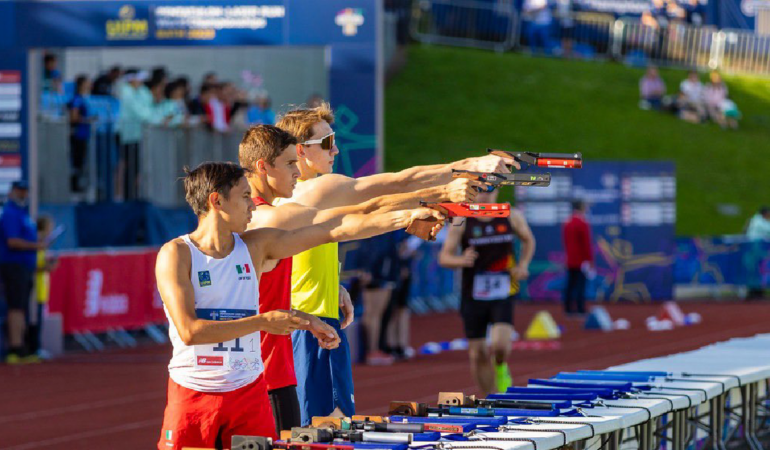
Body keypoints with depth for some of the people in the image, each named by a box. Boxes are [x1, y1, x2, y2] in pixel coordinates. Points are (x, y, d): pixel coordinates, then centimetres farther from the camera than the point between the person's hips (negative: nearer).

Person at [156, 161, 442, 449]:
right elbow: (189, 331, -18)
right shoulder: (176, 253, -8)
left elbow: (335, 230, 3)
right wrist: (263, 322, -16)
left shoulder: (256, 246, 5)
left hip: (249, 392, 4)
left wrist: (404, 218, -2)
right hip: (192, 394, -4)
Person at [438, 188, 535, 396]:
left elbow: (528, 240, 19)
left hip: (502, 295, 0)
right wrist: (462, 261, -27)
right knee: (478, 354, 5)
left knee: (500, 345, -21)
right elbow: (444, 257, -5)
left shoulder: (512, 217, 0)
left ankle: (501, 368, 14)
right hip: (473, 296, 0)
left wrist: (523, 265, 1)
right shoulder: (461, 222, -5)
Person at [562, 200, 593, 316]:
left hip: (570, 262, 7)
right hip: (581, 262, -7)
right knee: (580, 286, -8)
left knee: (570, 285, 9)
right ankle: (581, 310, -11)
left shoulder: (567, 224, 10)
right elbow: (587, 244, -15)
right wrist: (590, 260, -11)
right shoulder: (583, 224, -14)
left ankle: (568, 309, 9)